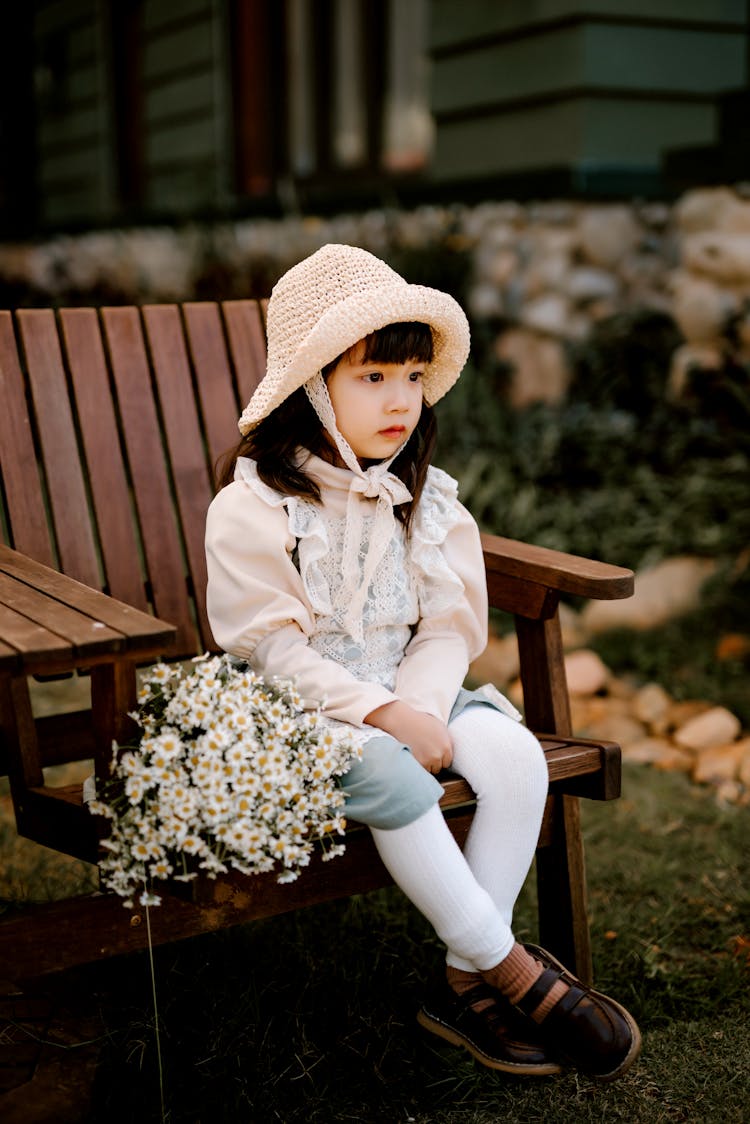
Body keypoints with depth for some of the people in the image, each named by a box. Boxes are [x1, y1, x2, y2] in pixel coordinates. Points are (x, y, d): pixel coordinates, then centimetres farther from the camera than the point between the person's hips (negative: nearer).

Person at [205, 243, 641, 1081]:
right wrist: (380, 715, -23)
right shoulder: (253, 507, -10)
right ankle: (518, 974, -18)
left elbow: (450, 628, 5)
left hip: (408, 702, 5)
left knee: (514, 753, -20)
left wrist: (420, 710, -15)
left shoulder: (425, 500, 7)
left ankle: (466, 983, -13)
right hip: (299, 711, -5)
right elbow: (271, 647, -15)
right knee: (388, 778, -32)